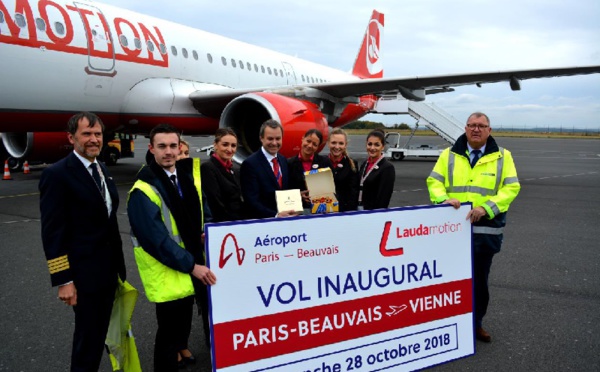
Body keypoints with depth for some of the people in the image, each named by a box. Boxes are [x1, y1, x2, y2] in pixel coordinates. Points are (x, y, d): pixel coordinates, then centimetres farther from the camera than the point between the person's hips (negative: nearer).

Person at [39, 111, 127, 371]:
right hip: (84, 274, -7)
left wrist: (117, 264, 16)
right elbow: (53, 233, -17)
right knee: (88, 337, 6)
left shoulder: (102, 170, 10)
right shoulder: (57, 174, -15)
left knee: (100, 333, 19)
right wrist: (63, 281, -19)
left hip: (109, 270, 8)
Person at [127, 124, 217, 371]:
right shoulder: (143, 190, -17)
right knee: (171, 333, 4)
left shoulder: (190, 172, 4)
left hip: (198, 261, 7)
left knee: (213, 316, 19)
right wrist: (191, 265, -20)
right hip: (169, 272, -7)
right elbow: (157, 239, -20)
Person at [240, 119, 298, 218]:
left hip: (286, 218, 4)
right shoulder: (250, 164, -9)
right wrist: (276, 215, -24)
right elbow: (252, 202, -13)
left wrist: (293, 211, 0)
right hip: (262, 221, -4)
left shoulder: (283, 160, 12)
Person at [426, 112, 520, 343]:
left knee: (479, 280, 12)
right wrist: (444, 199, -16)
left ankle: (476, 324, 28)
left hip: (486, 230, 0)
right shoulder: (449, 155, 7)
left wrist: (486, 207, -16)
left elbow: (512, 187, -3)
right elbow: (433, 181, 5)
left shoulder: (502, 157, 4)